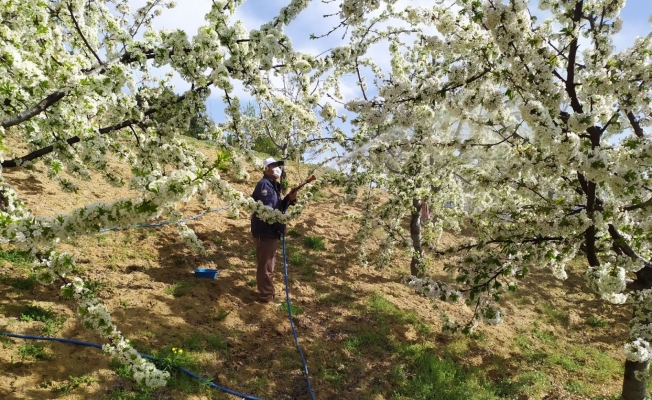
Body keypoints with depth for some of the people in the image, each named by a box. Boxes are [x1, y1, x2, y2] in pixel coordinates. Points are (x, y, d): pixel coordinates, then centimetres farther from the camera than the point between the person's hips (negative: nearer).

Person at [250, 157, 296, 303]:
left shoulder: (273, 186, 16)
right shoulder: (264, 185, -16)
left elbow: (278, 207, 18)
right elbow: (267, 209, -25)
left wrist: (289, 199, 1)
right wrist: (281, 226, -18)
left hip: (271, 232, 10)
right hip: (265, 232, -10)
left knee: (269, 264, 21)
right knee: (265, 266, -1)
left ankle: (268, 291, 34)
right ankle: (266, 296, 9)